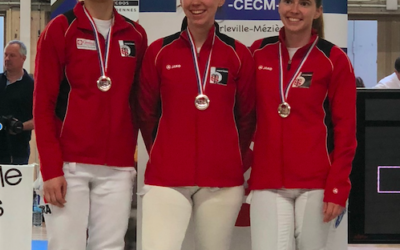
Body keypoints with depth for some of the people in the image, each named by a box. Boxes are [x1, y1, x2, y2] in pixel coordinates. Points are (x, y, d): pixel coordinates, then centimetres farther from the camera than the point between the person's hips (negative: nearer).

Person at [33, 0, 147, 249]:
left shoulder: (136, 35, 10)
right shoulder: (60, 29, 1)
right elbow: (43, 103, -3)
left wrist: (130, 153, 7)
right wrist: (50, 168, -10)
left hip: (118, 167, 3)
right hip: (70, 164, -3)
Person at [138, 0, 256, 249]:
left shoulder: (239, 54, 2)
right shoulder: (159, 51, 3)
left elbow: (247, 117, 10)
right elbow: (147, 113, 10)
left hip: (223, 179, 1)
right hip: (165, 177, 0)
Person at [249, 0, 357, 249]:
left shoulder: (334, 59, -2)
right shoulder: (259, 52, 6)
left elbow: (345, 128, -3)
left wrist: (338, 187, -9)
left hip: (316, 181, -2)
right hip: (267, 182, 2)